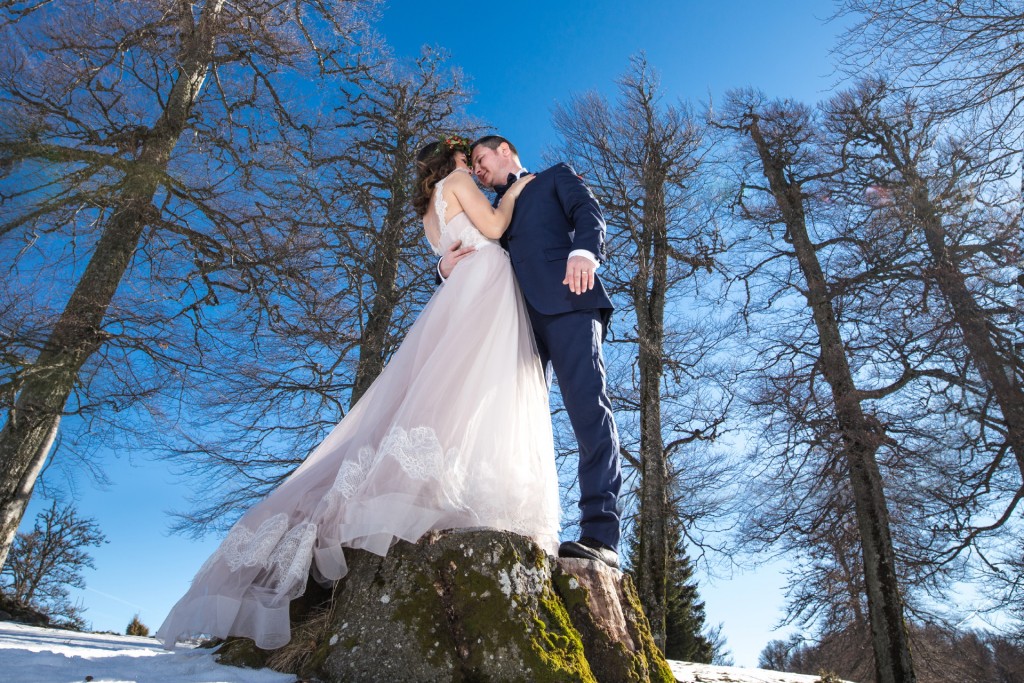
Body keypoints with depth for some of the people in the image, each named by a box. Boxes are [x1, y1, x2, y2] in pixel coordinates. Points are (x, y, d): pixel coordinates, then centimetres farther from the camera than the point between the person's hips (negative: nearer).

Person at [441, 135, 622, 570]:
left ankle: (601, 536, -25)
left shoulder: (556, 177, 25)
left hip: (565, 298, -5)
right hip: (516, 315, 5)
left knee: (586, 402, -20)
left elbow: (588, 211, 6)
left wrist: (584, 250, -16)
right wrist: (448, 266, 7)